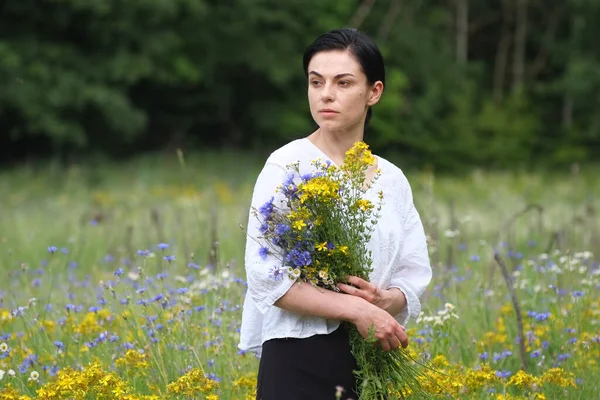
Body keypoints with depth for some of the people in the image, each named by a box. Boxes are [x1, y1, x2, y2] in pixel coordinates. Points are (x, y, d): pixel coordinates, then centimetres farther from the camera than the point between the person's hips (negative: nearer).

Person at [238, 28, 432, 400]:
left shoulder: (392, 180, 9)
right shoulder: (288, 166, -6)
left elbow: (415, 276, 10)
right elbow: (267, 276, -14)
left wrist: (386, 300, -12)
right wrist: (355, 309, -20)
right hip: (302, 359, -4)